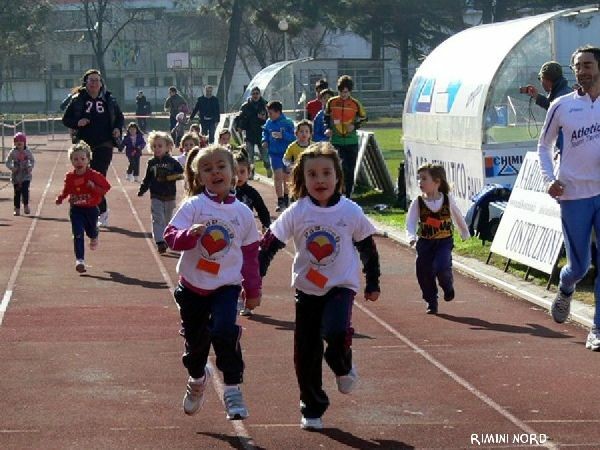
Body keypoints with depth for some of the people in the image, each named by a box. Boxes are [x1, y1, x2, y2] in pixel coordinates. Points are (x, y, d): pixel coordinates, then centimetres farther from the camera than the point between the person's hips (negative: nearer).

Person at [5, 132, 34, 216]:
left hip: (26, 175, 0)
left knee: (25, 190, -15)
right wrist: (12, 168, -19)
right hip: (16, 176, 0)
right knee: (17, 192, 3)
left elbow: (32, 160, 11)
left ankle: (26, 206, 4)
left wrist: (30, 167, -8)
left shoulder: (27, 151, -1)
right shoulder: (13, 152, -5)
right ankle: (17, 209, 12)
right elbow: (7, 162, 0)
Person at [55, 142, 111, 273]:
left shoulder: (94, 175, -13)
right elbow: (66, 190, 12)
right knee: (78, 235, -9)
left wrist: (94, 187, -26)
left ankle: (94, 237, 60)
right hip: (76, 210, 1)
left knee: (91, 230, 20)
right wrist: (60, 198, -5)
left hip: (91, 209, -1)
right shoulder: (70, 177, -3)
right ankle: (80, 260, -8)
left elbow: (106, 187, -10)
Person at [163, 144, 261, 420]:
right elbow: (171, 237, -13)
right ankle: (197, 378, 44)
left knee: (224, 332, -22)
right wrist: (190, 234, -34)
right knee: (195, 340, 12)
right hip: (193, 285, 1)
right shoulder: (193, 206, -6)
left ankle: (232, 390, -10)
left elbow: (250, 253, 9)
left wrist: (253, 291, 12)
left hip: (226, 285, 0)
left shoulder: (242, 212, 1)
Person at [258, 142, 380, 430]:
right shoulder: (296, 212, -7)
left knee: (336, 333, -27)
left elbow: (367, 248, 5)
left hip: (341, 286, -2)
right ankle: (312, 410, 20)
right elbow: (269, 244, -4)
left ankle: (343, 368, 7)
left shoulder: (350, 212, -7)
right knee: (306, 354, 3)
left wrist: (373, 284, 10)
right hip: (307, 289, 2)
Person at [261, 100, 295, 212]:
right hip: (274, 153, 1)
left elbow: (294, 136, -14)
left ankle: (286, 199, 32)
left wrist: (283, 135, -26)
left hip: (287, 152, -1)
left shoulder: (288, 123, -11)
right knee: (278, 176, -10)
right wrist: (264, 141, 0)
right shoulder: (269, 123, 0)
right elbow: (265, 132, 17)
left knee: (286, 177, 12)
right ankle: (280, 202, -8)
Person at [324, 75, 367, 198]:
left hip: (351, 141, 1)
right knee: (340, 166, -16)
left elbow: (363, 117, 11)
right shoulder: (332, 102, 1)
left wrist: (354, 126, -6)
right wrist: (328, 128, 1)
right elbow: (326, 116, 15)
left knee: (350, 169, 5)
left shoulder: (355, 104, 0)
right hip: (336, 140, -1)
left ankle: (348, 195, 14)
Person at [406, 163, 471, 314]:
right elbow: (410, 222, -16)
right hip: (425, 242, 2)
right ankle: (431, 302, 22)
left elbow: (458, 216, 11)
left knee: (441, 267, -23)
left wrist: (465, 233, 25)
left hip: (444, 241, -2)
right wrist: (412, 236, -36)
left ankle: (448, 287, 11)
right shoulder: (418, 203, -7)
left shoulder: (448, 200, -6)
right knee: (424, 273, 1)